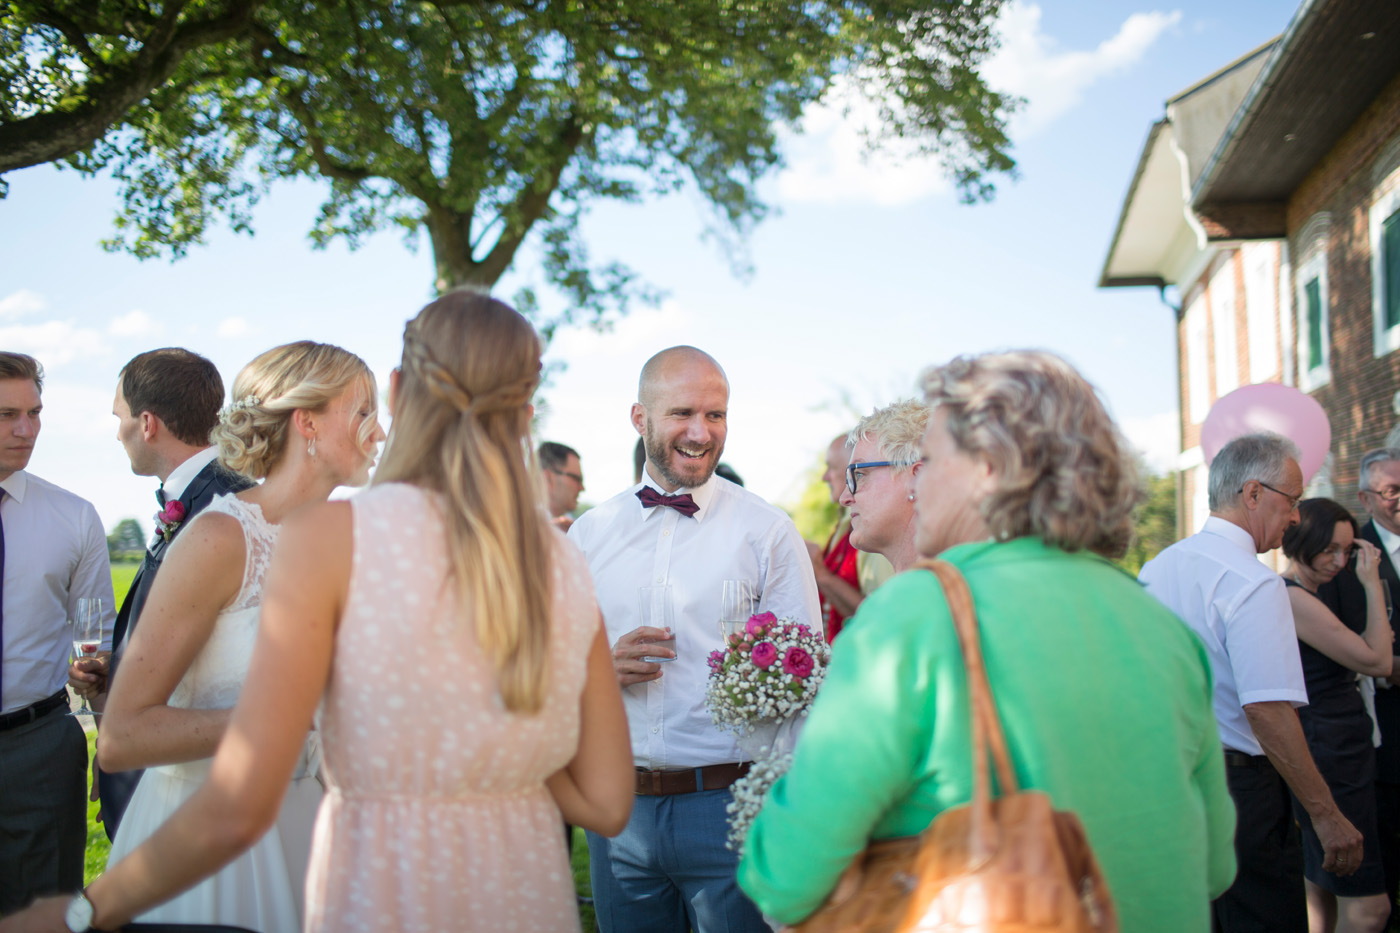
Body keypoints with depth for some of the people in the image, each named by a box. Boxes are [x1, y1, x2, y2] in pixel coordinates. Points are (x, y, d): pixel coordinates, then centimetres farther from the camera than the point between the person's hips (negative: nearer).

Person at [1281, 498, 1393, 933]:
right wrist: (1372, 583, -10)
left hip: (1338, 755, 11)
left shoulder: (1305, 595, 14)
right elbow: (1376, 661, -16)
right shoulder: (1292, 598, -18)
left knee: (1322, 893, 16)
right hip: (1327, 760, -11)